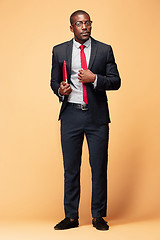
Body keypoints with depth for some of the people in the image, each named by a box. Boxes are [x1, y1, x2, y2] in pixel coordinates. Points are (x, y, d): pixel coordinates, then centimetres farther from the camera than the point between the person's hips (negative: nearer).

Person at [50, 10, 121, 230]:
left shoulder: (105, 50, 6)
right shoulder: (59, 51, 9)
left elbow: (116, 81, 2)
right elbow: (54, 81, 14)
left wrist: (94, 78, -14)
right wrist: (60, 90, -8)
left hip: (97, 115, -1)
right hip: (71, 115, 1)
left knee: (99, 167, 3)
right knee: (70, 167, 5)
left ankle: (98, 216, 16)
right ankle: (71, 217, 17)